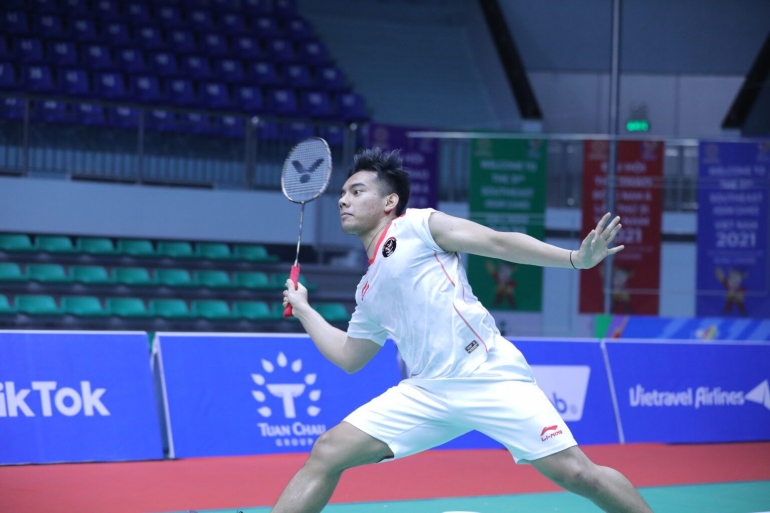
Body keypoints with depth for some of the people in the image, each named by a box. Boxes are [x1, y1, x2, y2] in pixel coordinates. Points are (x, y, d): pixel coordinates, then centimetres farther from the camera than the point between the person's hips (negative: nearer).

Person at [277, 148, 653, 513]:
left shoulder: (417, 225, 4)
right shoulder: (369, 291, 22)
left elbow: (500, 243, -4)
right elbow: (349, 357, 33)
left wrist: (575, 259, -14)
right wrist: (302, 308, 36)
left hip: (489, 376, -6)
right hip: (428, 393, 6)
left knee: (575, 473, -13)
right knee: (327, 453, -5)